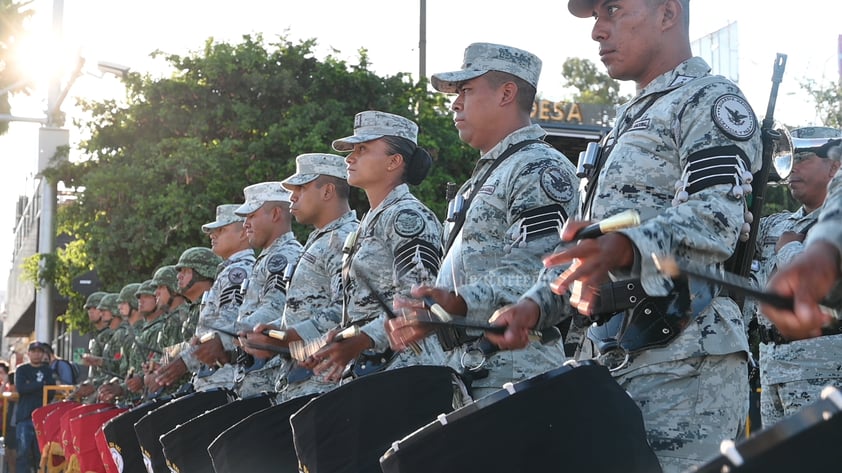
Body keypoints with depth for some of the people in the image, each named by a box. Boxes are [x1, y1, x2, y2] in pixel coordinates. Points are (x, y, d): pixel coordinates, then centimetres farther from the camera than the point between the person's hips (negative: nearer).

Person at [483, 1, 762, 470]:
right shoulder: (632, 119, 26)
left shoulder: (711, 101, -3)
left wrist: (624, 247, -37)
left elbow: (716, 220, -20)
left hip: (682, 364, -9)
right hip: (606, 358, 9)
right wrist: (535, 304, 12)